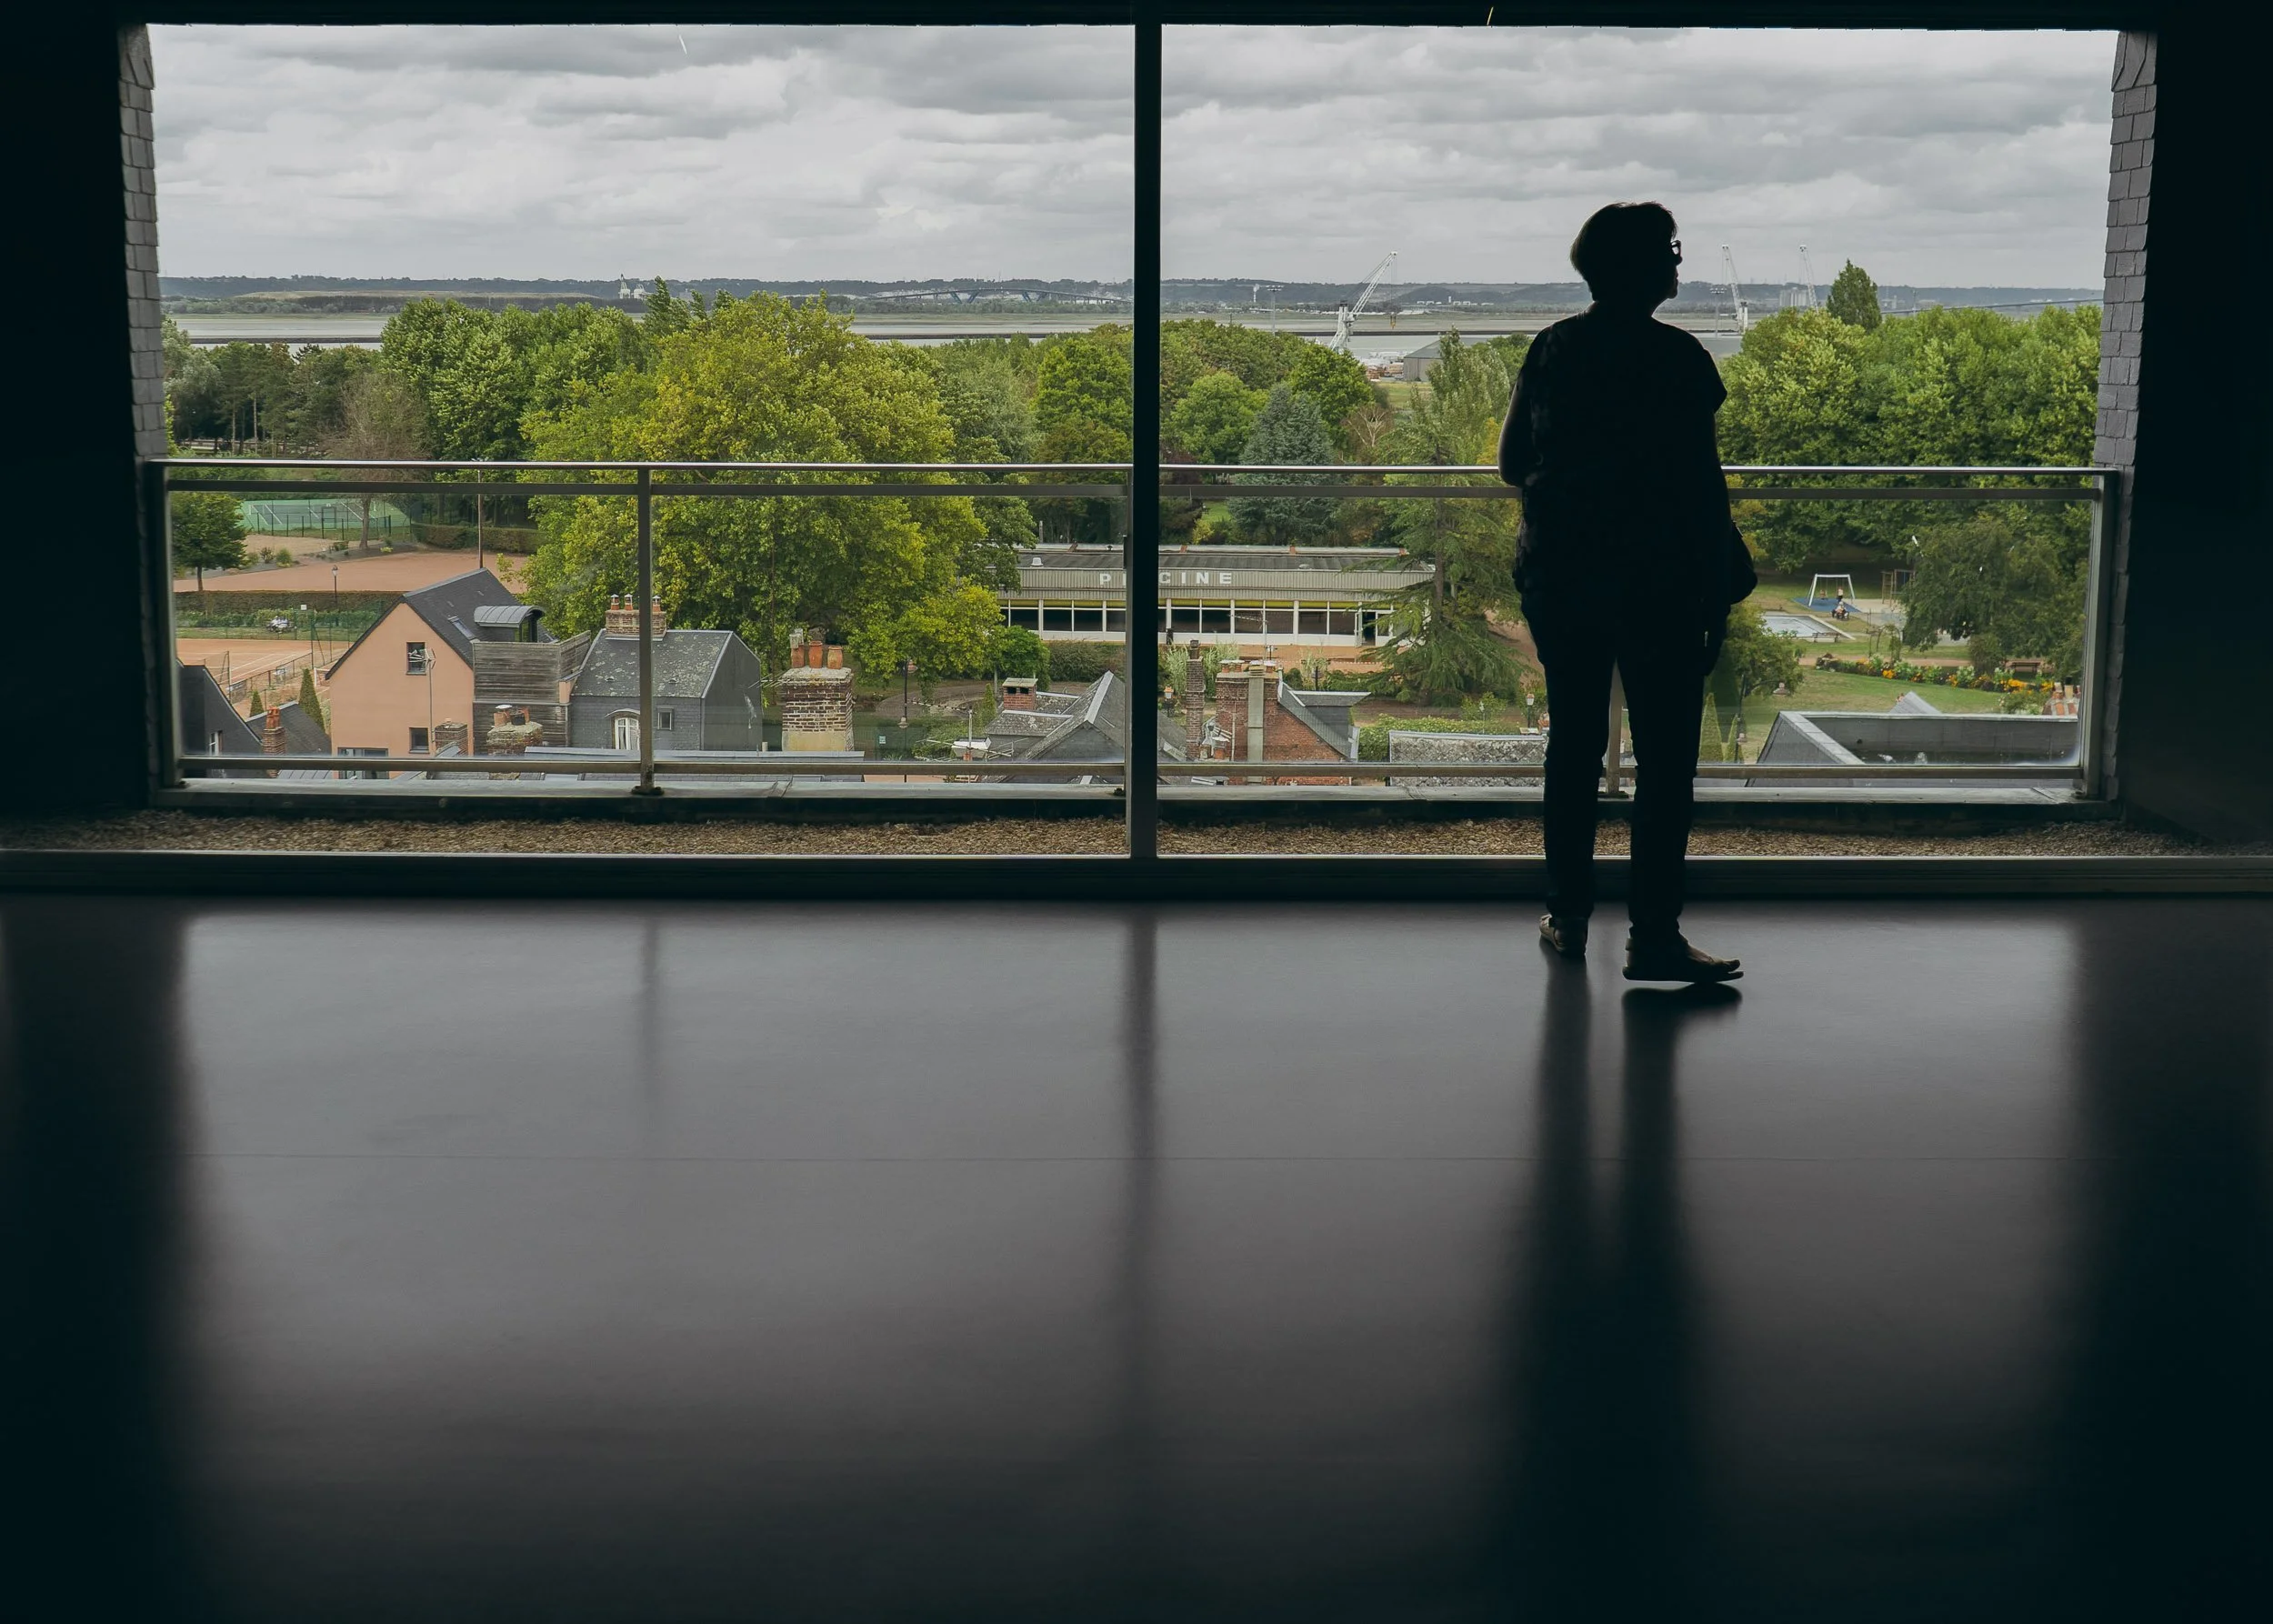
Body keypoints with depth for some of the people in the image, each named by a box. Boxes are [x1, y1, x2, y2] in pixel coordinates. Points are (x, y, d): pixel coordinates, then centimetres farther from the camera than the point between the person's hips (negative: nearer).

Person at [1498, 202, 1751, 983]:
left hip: (1558, 574, 5)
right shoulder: (1677, 359, -11)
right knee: (1665, 757, 1)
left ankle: (1567, 916, 20)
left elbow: (1512, 462, 10)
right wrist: (1718, 594, -5)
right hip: (1656, 583, -5)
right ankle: (1653, 934, -1)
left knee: (1573, 742, 15)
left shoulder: (1551, 349, 3)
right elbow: (1702, 485, -11)